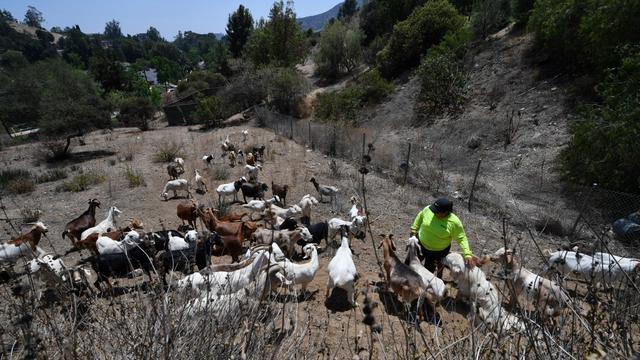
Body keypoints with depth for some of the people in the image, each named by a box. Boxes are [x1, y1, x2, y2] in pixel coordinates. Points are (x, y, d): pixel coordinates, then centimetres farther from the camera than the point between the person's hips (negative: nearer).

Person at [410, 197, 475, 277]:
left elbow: (461, 238, -17)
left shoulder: (454, 222, -27)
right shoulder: (428, 209, -20)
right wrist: (414, 229, 2)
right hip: (420, 244, 3)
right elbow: (420, 216, 1)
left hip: (438, 251, -3)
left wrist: (467, 254, -26)